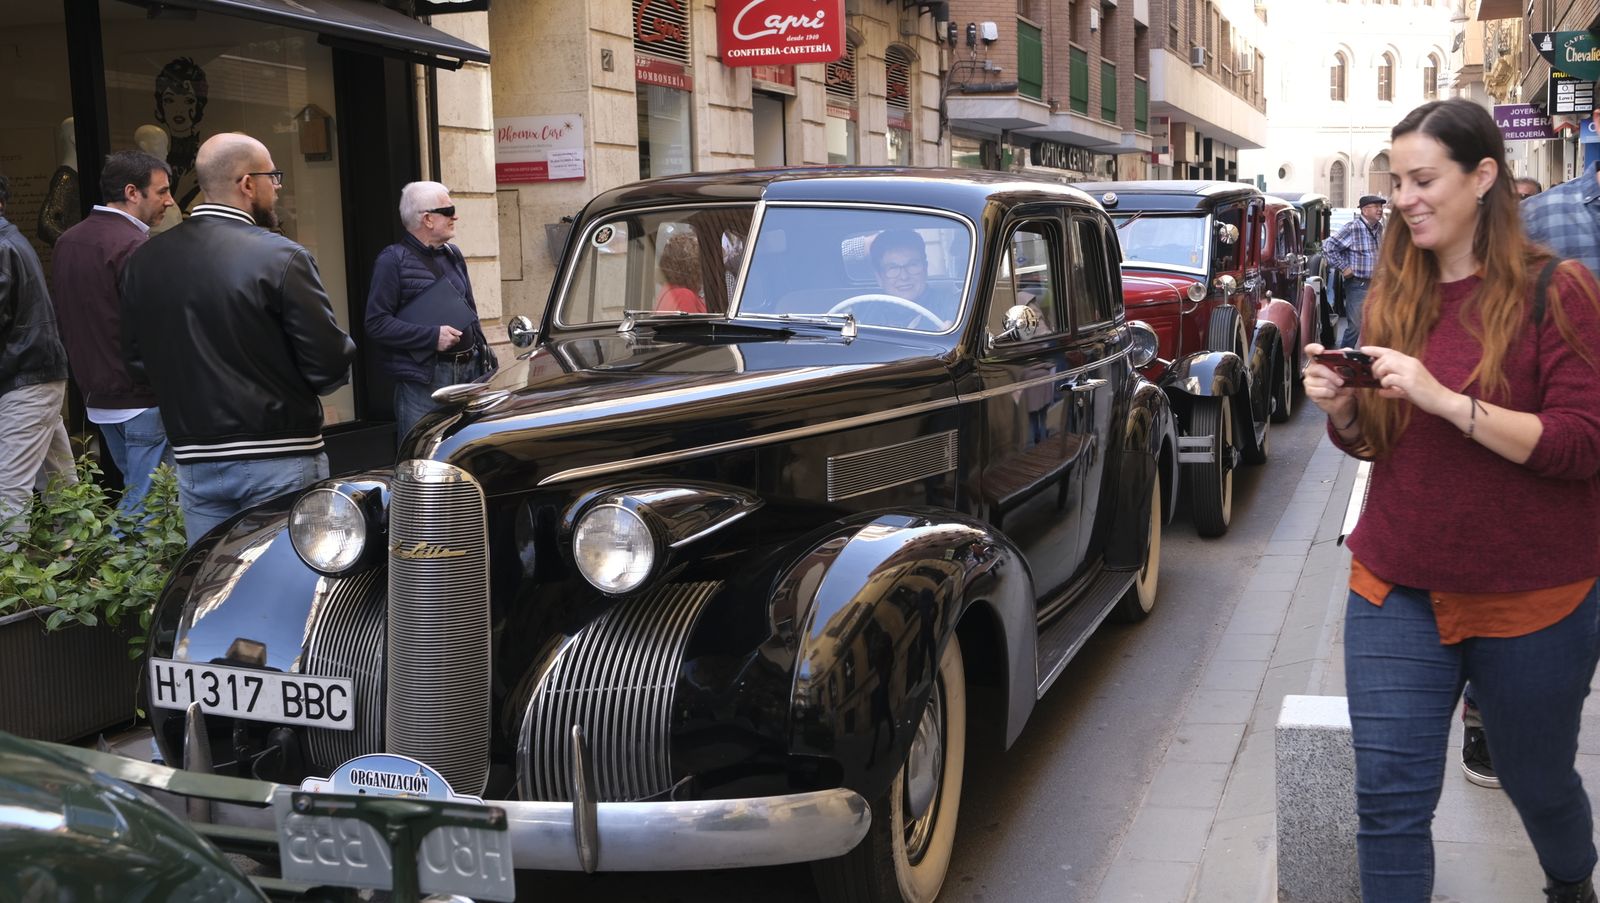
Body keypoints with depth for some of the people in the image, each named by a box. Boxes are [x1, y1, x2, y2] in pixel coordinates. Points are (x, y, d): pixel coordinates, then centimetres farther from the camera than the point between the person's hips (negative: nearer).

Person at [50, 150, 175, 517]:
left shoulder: (67, 242, 12)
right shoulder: (135, 246, -17)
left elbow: (63, 320, 18)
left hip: (97, 399, 9)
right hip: (142, 400, -9)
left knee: (134, 490, 20)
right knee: (147, 500, -4)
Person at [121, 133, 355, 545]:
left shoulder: (143, 260, 3)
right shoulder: (280, 257, -14)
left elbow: (136, 360, 9)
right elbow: (329, 361, -15)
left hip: (194, 461, 5)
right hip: (280, 460, -5)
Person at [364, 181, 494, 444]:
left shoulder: (453, 255, 18)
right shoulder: (393, 260, -7)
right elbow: (376, 324, -14)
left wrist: (484, 357, 17)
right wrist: (432, 336, -19)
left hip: (468, 372, 7)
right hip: (423, 380, -7)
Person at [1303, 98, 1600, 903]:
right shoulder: (1394, 297, 3)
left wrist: (1444, 399, -27)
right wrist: (1341, 409, -11)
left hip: (1532, 599, -3)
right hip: (1396, 590, 3)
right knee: (1388, 798, -1)